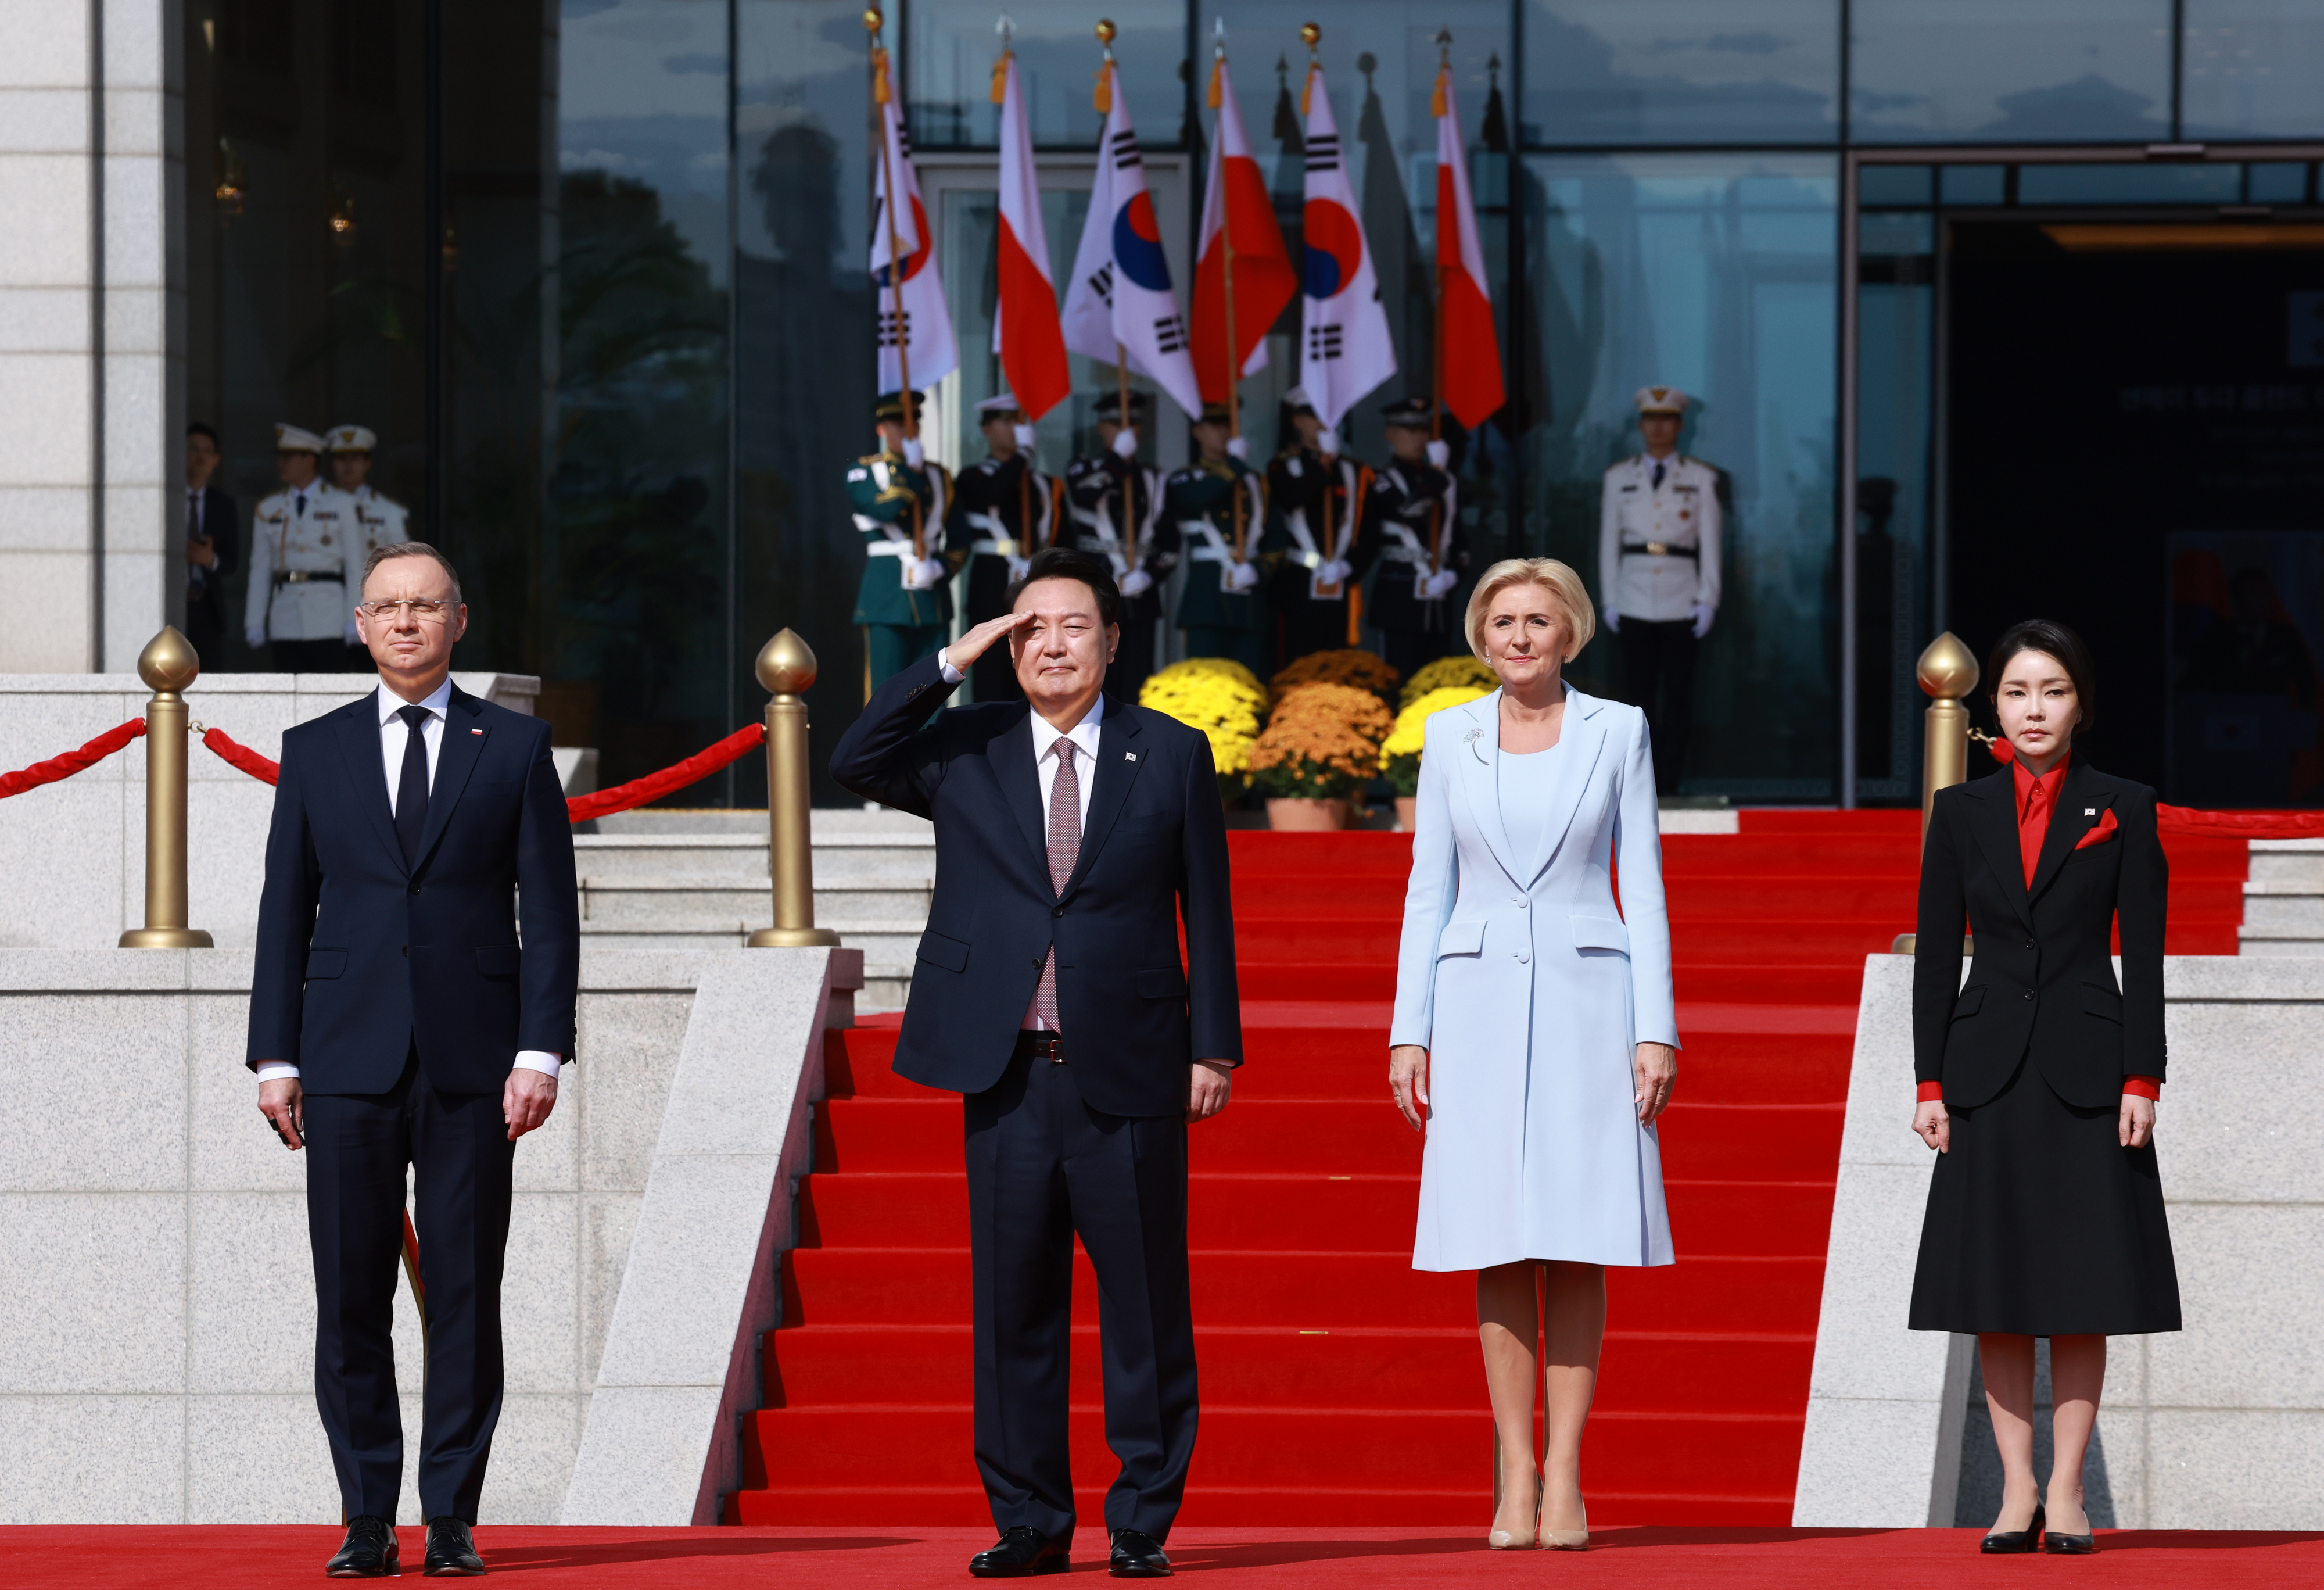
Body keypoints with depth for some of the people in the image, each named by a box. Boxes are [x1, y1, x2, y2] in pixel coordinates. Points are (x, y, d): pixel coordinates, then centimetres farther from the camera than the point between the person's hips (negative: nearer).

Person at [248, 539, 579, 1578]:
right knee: (350, 1299, -1)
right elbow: (286, 912, 10)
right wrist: (275, 1057, 3)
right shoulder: (314, 752, 11)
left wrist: (541, 1050, -6)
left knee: (466, 1296, -1)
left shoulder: (515, 747, 7)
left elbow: (550, 909, 3)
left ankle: (453, 1520, 4)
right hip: (348, 1063, 1)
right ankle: (368, 1523, 4)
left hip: (471, 1064, -1)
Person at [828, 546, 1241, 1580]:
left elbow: (1206, 908, 5)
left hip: (1128, 1076, -2)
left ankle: (1143, 1522, 8)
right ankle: (1029, 1522, 12)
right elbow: (856, 765, -6)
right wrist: (950, 664, -9)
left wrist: (1215, 1048, 0)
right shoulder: (965, 751, 8)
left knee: (1145, 1305, 1)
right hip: (1008, 1073, 2)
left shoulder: (1172, 755, 5)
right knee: (1013, 1307, 5)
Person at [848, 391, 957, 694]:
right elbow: (886, 509, -16)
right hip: (886, 596, -4)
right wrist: (910, 470, -7)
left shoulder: (938, 475, 15)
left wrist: (941, 567, -6)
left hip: (933, 596, 4)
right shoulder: (862, 472, 4)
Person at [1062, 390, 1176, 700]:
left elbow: (1170, 541, 9)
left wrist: (1151, 574, -7)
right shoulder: (1084, 470, 7)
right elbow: (1084, 496, -19)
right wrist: (1118, 457, -17)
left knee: (1137, 685, 1)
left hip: (1140, 596, 3)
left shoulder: (1152, 481, 14)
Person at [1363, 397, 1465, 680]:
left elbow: (1458, 534, 18)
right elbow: (1409, 511, -23)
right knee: (1401, 678, -7)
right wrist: (1435, 473, -19)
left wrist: (1453, 572, 2)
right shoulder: (1383, 484, -3)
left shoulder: (1445, 482, 15)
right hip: (1399, 600, -6)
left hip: (1437, 600, 6)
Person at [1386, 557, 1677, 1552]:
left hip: (1587, 997, -1)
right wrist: (1409, 1031, 3)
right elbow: (1428, 890, 9)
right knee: (1497, 1249, -1)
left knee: (1578, 1245, -3)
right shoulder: (1450, 737, 8)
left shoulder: (1617, 732, 4)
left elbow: (1643, 882, 3)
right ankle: (1515, 1472, 4)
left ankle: (1564, 1472, 0)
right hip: (1480, 1004, 1)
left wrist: (1656, 1028, -4)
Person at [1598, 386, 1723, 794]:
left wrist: (1708, 601, -1)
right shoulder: (1619, 478, 9)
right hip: (1635, 603, 1)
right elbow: (1609, 542, 11)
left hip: (1681, 603, -1)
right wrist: (1609, 600, 6)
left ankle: (1671, 782, 1)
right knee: (1640, 695, 1)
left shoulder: (1701, 479, 6)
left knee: (1678, 696, -3)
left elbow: (1710, 544, 5)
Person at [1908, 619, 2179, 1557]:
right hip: (1989, 1071, 2)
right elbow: (1936, 954, 6)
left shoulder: (2124, 811, 2)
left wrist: (2142, 1079, -7)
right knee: (1997, 1287, 1)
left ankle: (2067, 1490, 5)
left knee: (2082, 1289, 0)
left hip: (2086, 1070, -1)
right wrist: (1930, 1083, 0)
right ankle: (2016, 1491, 7)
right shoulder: (1961, 814, 7)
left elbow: (2144, 956, 0)